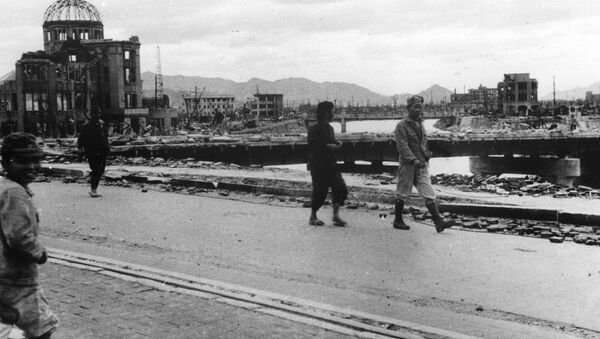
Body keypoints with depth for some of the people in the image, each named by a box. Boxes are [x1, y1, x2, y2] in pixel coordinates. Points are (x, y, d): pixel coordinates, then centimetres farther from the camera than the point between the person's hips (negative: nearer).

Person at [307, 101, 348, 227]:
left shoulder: (329, 128, 15)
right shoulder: (314, 129, -12)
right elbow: (313, 147, -21)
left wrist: (336, 144, 4)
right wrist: (328, 147, -19)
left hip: (331, 165, 8)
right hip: (318, 166, -8)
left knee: (341, 188, -3)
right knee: (320, 191, -2)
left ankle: (336, 215, 5)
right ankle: (313, 217, 14)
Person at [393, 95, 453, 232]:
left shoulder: (420, 124, 15)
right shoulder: (402, 125, -7)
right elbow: (402, 145, -16)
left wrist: (426, 155, 13)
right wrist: (413, 160, -24)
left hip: (422, 164, 6)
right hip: (407, 164, -6)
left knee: (429, 193, -4)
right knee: (402, 194, 4)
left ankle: (438, 221, -10)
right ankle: (398, 221, 18)